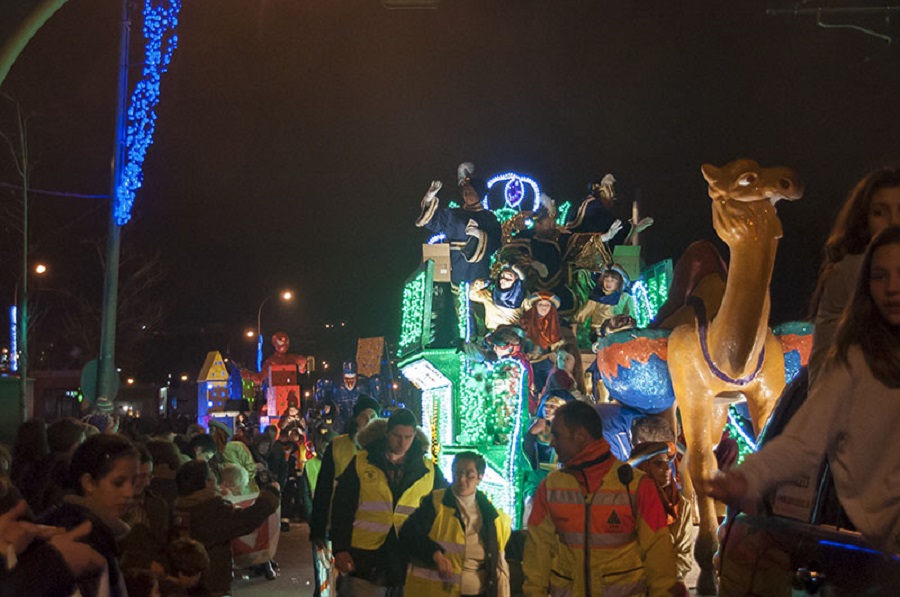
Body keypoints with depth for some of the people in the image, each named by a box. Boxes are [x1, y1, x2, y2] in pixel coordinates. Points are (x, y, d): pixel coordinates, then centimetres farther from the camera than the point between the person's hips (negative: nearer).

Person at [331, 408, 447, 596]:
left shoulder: (428, 470, 6)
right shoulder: (361, 462, 1)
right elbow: (342, 508, 1)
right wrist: (340, 550, -6)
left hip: (410, 563, 1)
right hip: (366, 561, -1)